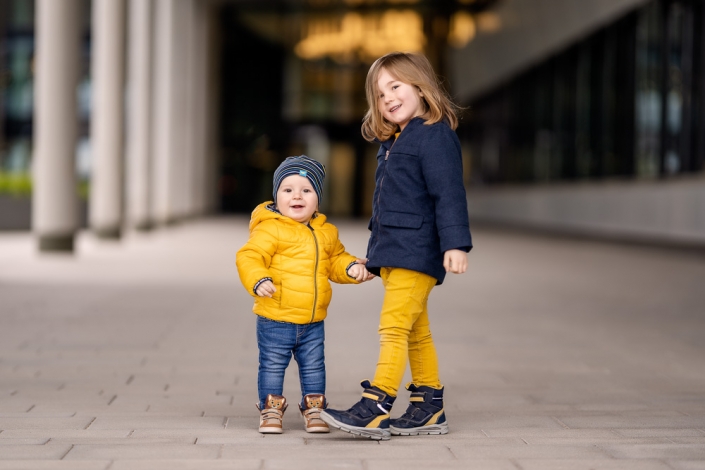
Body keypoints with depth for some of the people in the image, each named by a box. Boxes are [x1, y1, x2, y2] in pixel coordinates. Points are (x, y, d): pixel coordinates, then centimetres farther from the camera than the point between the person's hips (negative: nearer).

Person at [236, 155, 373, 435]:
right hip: (275, 319, -5)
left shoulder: (326, 233, 9)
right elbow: (249, 257, -18)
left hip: (313, 321, 5)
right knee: (272, 365, 4)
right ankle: (271, 410, 18)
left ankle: (314, 409, 26)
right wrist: (258, 280, -35)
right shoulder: (269, 230, -12)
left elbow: (335, 260, 21)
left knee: (313, 366, 12)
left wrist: (351, 268, 1)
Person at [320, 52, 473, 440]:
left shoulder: (435, 136, -11)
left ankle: (375, 409, -16)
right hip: (392, 253, 10)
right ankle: (429, 408, 20)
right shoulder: (392, 143, 18)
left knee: (394, 326, -14)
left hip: (416, 252, -10)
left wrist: (456, 244, -25)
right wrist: (375, 255, 28)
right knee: (416, 331, 13)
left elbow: (449, 195, -18)